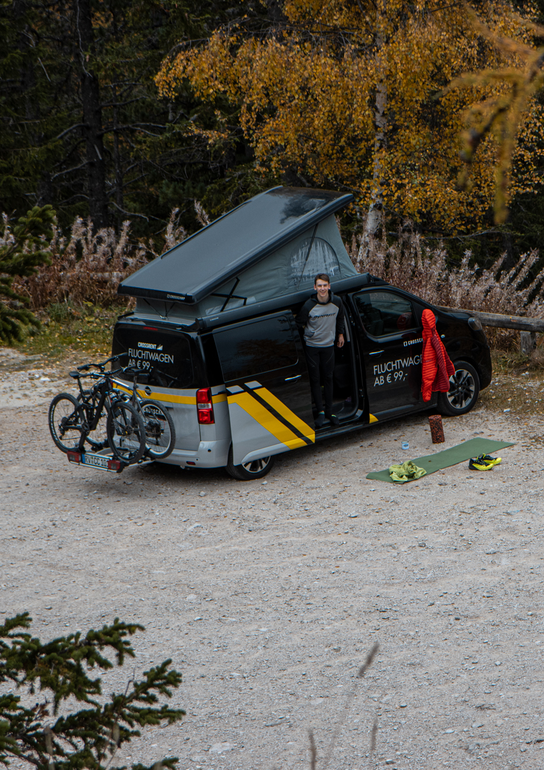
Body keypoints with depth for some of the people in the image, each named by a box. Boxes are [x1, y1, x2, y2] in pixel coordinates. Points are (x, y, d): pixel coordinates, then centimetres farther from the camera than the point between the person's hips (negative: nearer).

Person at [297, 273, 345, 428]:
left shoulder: (337, 302, -7)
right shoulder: (309, 305, -17)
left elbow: (340, 318, 14)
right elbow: (300, 323, -3)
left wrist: (340, 334, 19)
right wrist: (308, 333, -7)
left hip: (328, 345, 3)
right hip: (312, 346, -2)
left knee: (328, 378, 8)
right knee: (315, 379, 0)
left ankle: (329, 411, 16)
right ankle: (320, 412, 7)